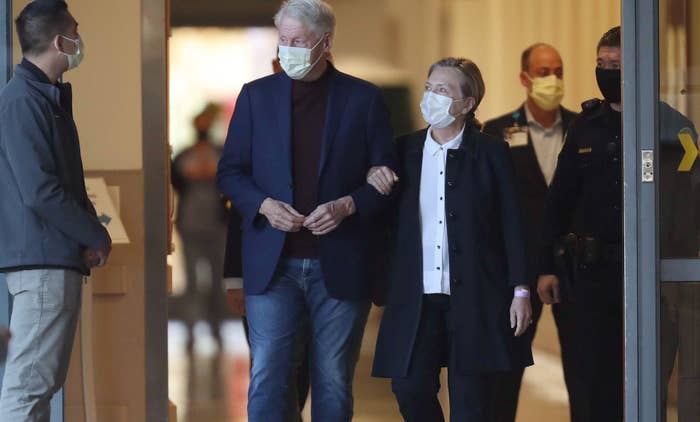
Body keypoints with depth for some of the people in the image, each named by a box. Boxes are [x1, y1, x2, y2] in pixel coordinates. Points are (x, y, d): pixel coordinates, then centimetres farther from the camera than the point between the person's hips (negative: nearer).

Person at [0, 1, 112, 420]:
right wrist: (97, 237, -11)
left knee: (43, 381, 13)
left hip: (59, 258, 10)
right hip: (42, 260, -10)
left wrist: (91, 233, 5)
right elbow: (39, 192, -21)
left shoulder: (49, 97, 16)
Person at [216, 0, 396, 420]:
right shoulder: (256, 95, 7)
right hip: (273, 263, 1)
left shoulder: (364, 99, 3)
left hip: (340, 266, 0)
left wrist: (347, 205, -14)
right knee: (267, 380, -4)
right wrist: (263, 205, -10)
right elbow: (231, 171, 9)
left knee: (334, 383, 6)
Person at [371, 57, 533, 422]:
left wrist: (521, 291, -4)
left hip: (473, 296, -3)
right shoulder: (405, 150, 10)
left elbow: (511, 224, 1)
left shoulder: (491, 153, 2)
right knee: (409, 390, -3)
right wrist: (373, 177, -9)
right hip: (417, 296, 3)